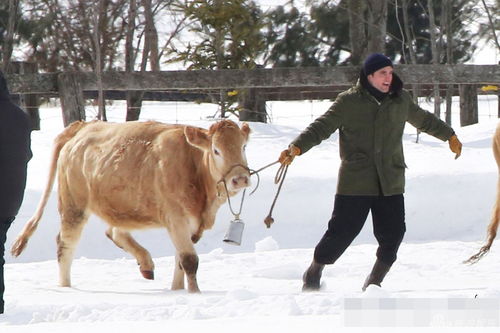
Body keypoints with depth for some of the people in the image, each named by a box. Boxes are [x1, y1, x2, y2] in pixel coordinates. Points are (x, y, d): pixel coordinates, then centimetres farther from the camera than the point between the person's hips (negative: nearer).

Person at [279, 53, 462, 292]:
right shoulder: (349, 102, -3)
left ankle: (373, 284, 14)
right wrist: (296, 148, -21)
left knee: (393, 234, -5)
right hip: (355, 183, -4)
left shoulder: (401, 100, 10)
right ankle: (314, 273, 20)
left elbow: (423, 120, 29)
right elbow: (322, 127, -7)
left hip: (390, 184, 4)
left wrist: (449, 136, 41)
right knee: (341, 232, -4)